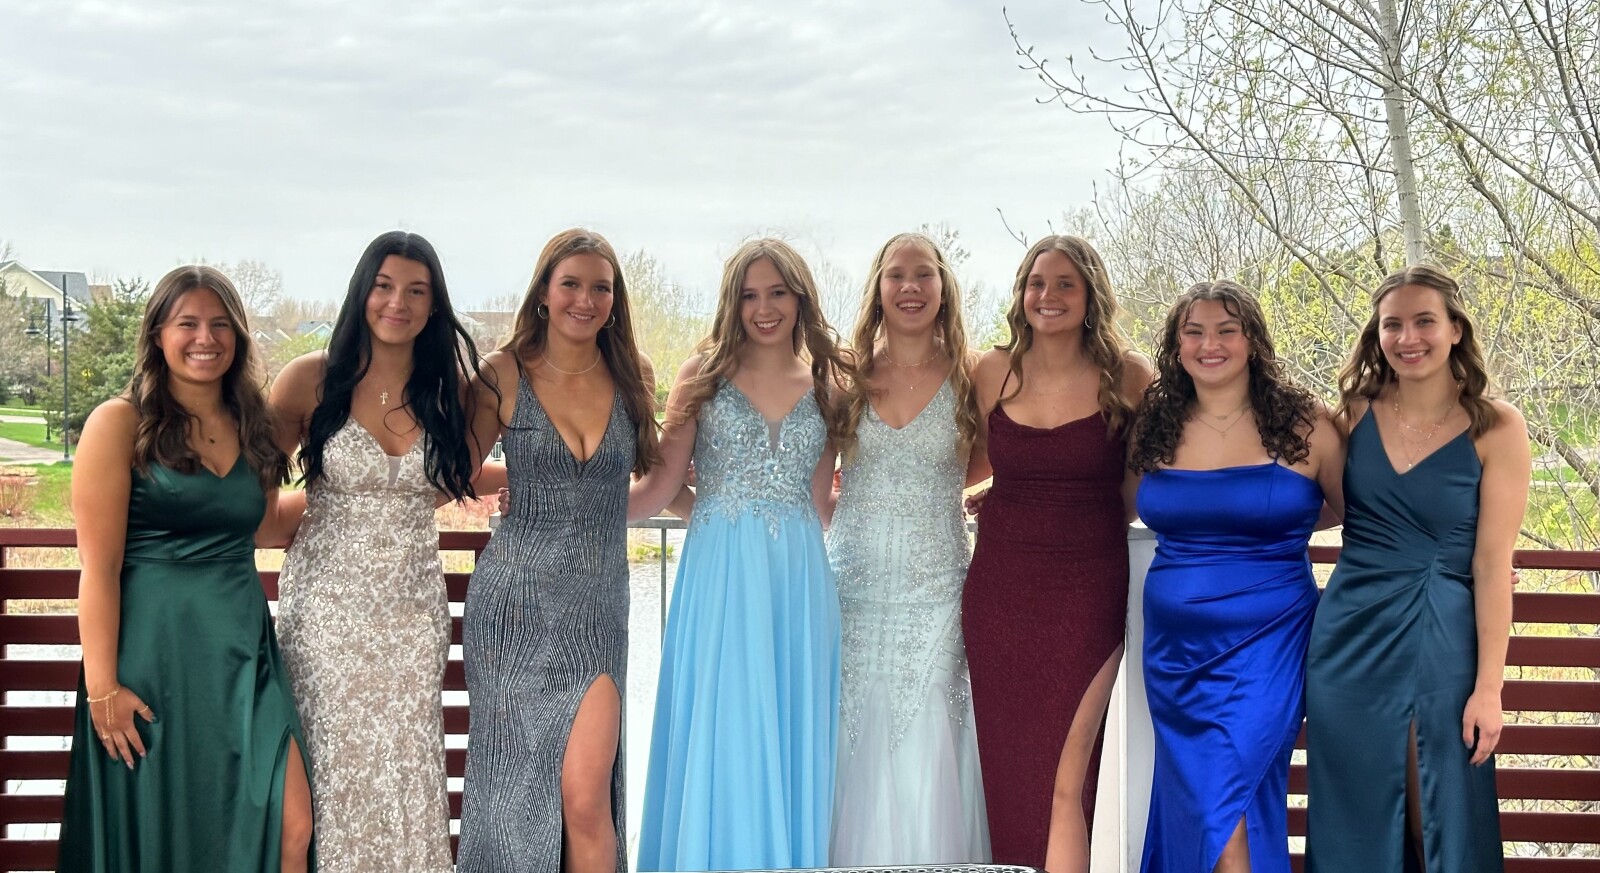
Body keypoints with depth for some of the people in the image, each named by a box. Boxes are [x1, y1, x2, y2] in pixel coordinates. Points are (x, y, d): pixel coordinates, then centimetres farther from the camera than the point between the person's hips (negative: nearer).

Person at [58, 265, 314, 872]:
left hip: (244, 653, 4)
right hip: (154, 656, -4)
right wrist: (102, 688, -13)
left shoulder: (252, 426, 11)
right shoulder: (121, 423, -6)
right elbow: (98, 567, -9)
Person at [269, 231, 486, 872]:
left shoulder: (450, 387, 5)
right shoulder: (311, 379, -3)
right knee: (335, 763, 1)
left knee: (409, 767, 3)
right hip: (327, 598, -2)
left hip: (412, 603, 2)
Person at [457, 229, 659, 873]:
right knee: (517, 784, 4)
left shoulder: (632, 379, 7)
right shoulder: (505, 375, 0)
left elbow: (660, 475, 20)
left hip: (599, 607, 1)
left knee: (585, 793, -11)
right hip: (514, 601, -1)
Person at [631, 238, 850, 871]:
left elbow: (817, 503, 13)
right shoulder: (704, 374, 3)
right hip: (720, 578, -2)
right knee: (719, 741, -1)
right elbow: (660, 487, 0)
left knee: (790, 741, 5)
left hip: (799, 581, 2)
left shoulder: (825, 385, 10)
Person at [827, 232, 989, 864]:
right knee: (853, 759, 2)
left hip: (933, 594, -1)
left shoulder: (969, 380, 3)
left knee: (924, 764, -3)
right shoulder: (849, 380, 6)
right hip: (853, 591, 1)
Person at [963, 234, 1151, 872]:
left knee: (1065, 778, -7)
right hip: (999, 591, 3)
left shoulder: (1127, 377, -2)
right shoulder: (994, 372, 5)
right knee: (1007, 772, 6)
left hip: (1086, 594, -3)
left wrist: (1087, 526, -1)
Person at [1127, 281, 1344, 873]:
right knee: (1189, 799, 9)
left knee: (1226, 805, -14)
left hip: (1265, 645, -4)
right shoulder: (1156, 428, 7)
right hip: (1175, 646, 4)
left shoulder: (1302, 425, -3)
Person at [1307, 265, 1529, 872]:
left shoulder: (1495, 428, -6)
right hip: (1350, 636, 3)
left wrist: (1488, 686, -10)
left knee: (1442, 822, 6)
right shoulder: (1353, 413, 2)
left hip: (1442, 639, -3)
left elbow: (1493, 562, -8)